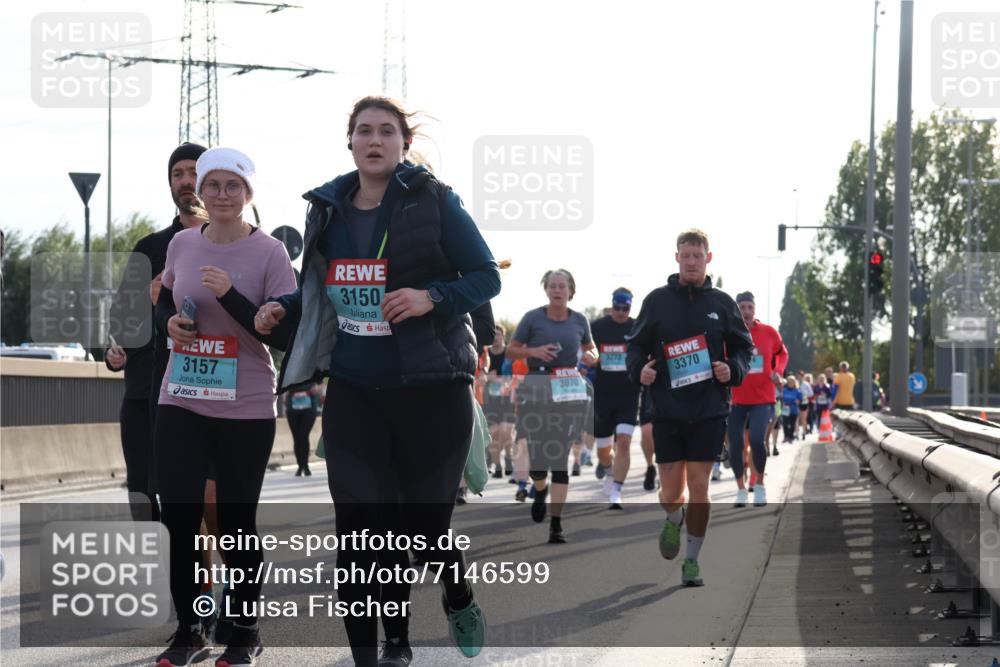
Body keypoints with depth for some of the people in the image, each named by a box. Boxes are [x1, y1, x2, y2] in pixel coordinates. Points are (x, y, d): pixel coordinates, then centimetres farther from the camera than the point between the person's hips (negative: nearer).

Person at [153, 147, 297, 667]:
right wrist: (170, 323, -4)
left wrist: (230, 295, -23)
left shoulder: (270, 253, -9)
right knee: (178, 516, 0)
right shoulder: (181, 244, 4)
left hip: (246, 409, -3)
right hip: (181, 402, 3)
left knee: (237, 521, 5)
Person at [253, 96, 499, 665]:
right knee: (358, 526, -4)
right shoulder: (328, 209, 7)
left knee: (427, 521, 7)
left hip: (431, 389, -3)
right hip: (354, 391, 3)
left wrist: (433, 298, -22)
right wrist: (282, 312, 0)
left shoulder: (433, 201, -7)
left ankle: (460, 600, 41)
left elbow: (488, 276, -5)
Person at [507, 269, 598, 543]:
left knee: (560, 458, -5)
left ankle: (556, 523, -4)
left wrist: (591, 357, -1)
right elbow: (511, 351, 5)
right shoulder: (533, 318, 0)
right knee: (537, 456, -2)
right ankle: (540, 490, 36)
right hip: (537, 388, -1)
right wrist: (532, 351, -13)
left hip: (569, 390, 1)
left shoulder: (579, 320, 8)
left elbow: (590, 349, 22)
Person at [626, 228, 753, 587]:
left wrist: (733, 370, -8)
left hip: (709, 410, 0)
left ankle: (692, 560, 9)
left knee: (698, 485, -3)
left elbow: (743, 347, 12)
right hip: (667, 410, 0)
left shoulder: (722, 303, 6)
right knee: (671, 493, 1)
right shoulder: (657, 300, 5)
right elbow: (636, 345, 10)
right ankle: (674, 520, 38)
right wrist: (639, 370, -10)